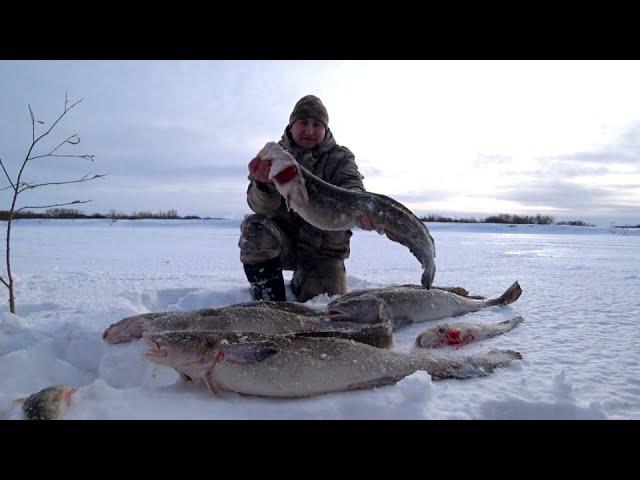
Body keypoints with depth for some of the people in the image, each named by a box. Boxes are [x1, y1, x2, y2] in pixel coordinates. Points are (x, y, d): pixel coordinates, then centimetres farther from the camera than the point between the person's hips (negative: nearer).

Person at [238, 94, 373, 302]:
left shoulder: (340, 157, -1)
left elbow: (351, 186, -23)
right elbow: (265, 208, -18)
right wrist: (264, 184, -44)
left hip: (324, 250, 1)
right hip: (284, 239, -1)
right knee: (255, 228, -31)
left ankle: (299, 283, 24)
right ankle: (271, 303, -13)